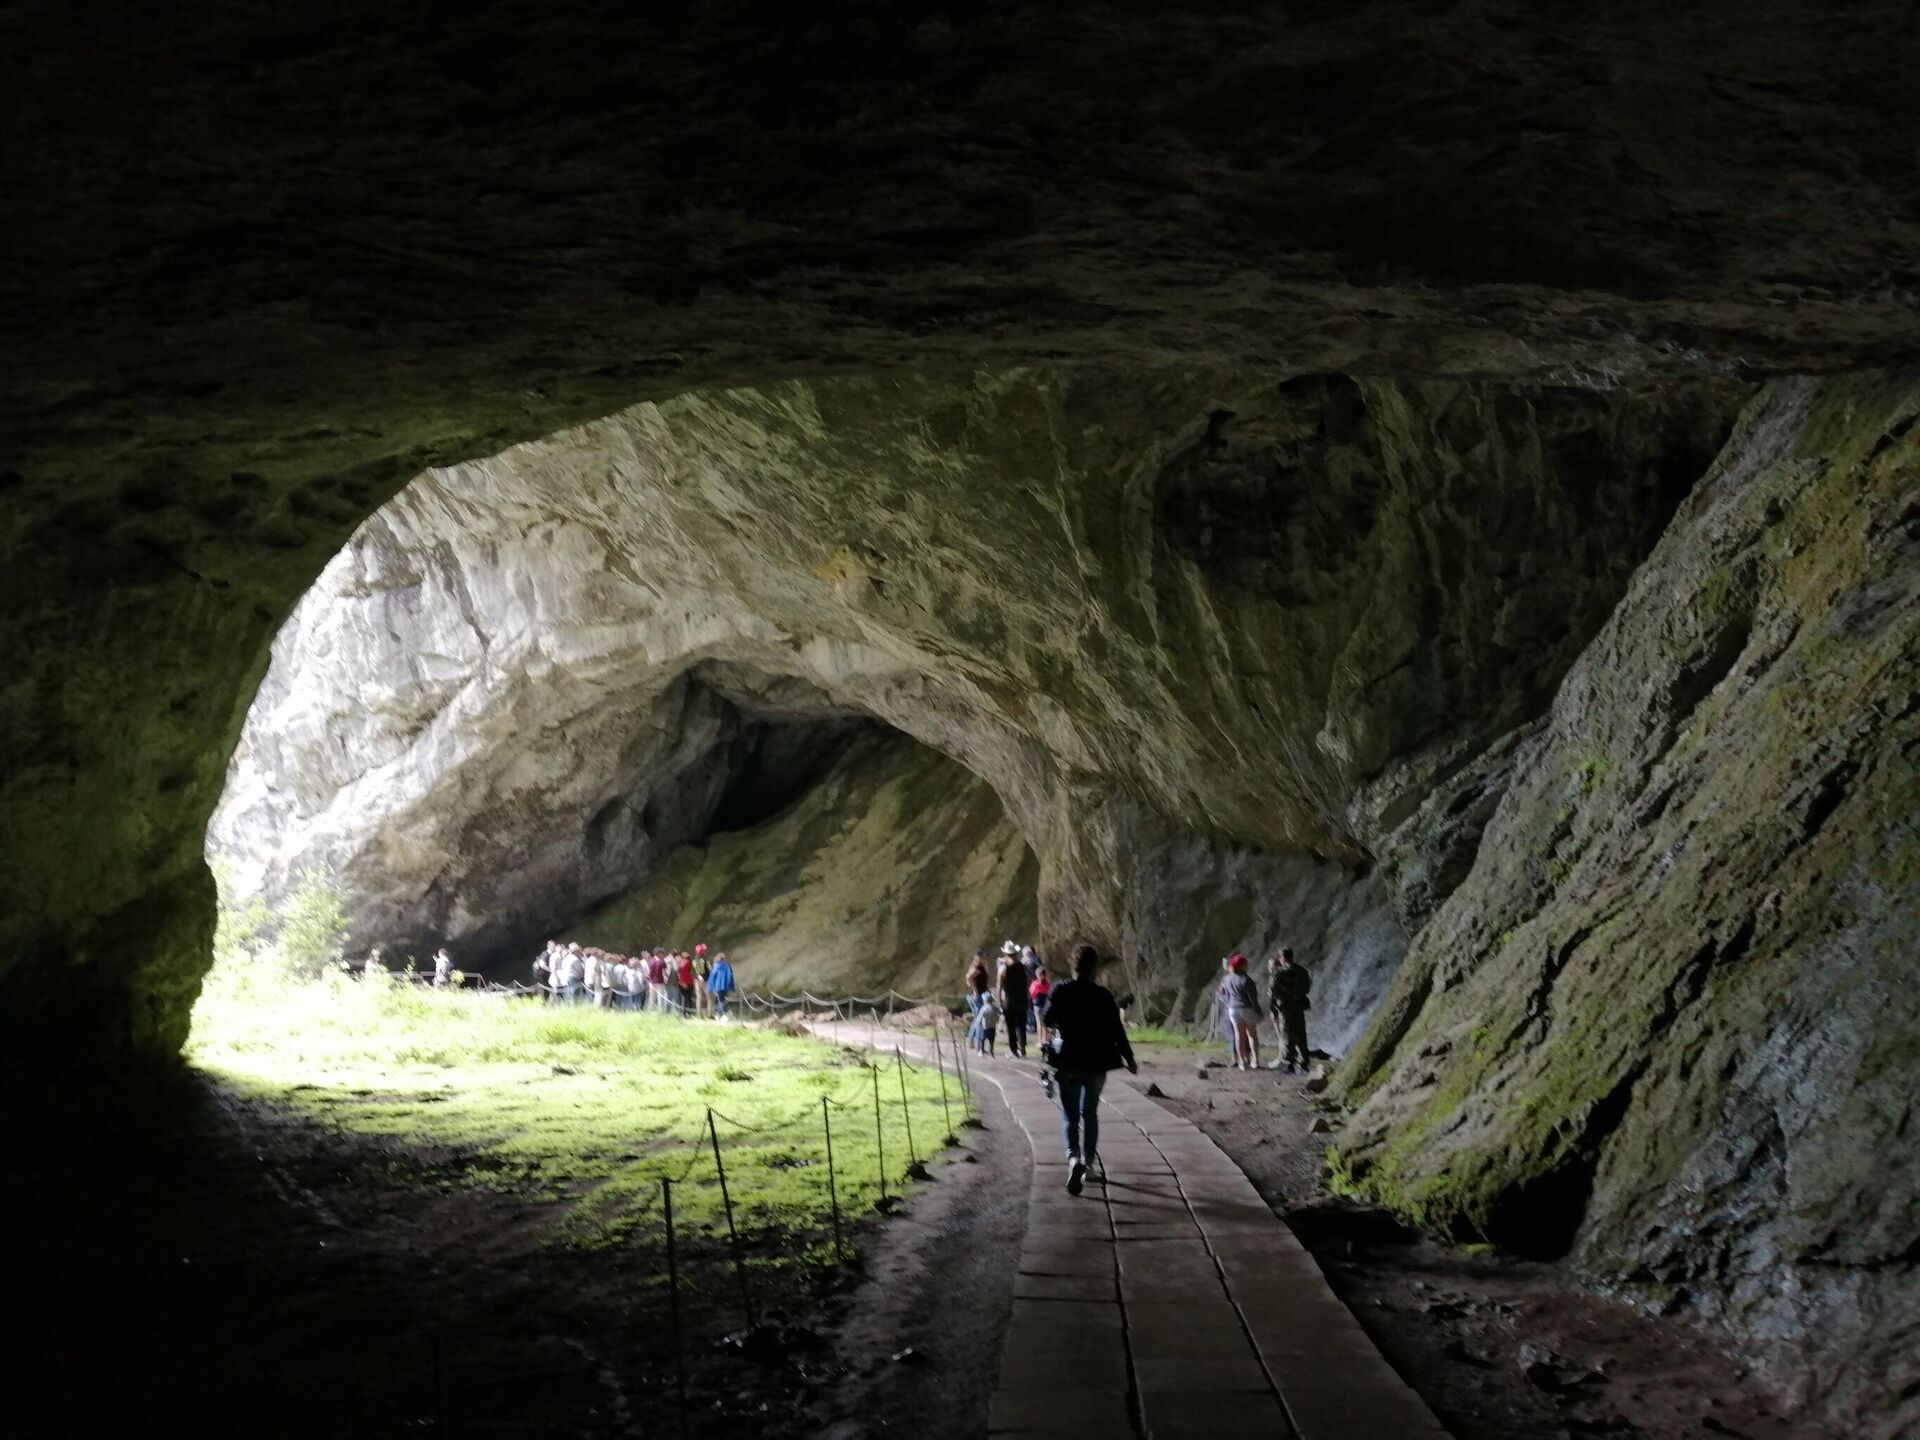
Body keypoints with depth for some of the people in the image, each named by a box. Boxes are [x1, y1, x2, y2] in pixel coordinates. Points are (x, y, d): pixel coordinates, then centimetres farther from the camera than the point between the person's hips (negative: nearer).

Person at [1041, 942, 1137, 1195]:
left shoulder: (1060, 991, -8)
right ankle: (1088, 1162, 23)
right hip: (1096, 1063, 1)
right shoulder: (1103, 995, -7)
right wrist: (1129, 1058, 5)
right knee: (1090, 1112, 18)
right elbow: (1116, 1030, -5)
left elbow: (1048, 1021, -5)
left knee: (1070, 1113, 4)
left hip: (1067, 1061, -1)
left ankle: (1074, 1157, -21)